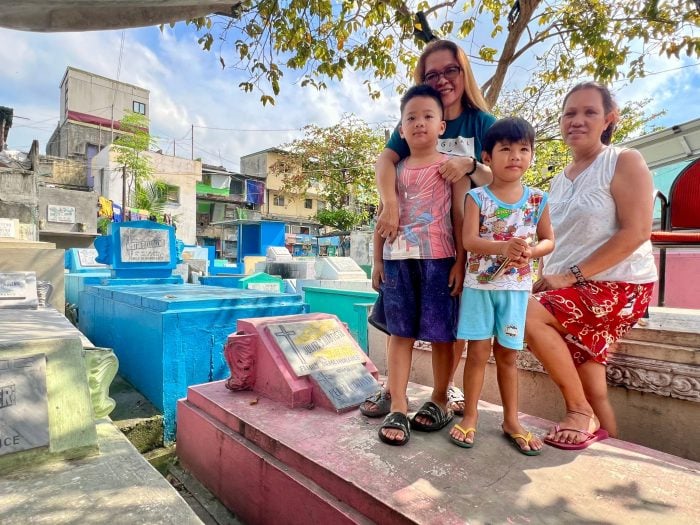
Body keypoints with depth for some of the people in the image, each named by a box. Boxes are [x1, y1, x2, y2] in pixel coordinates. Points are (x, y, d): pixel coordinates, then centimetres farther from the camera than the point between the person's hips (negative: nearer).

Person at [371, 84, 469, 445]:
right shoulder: (396, 170, 12)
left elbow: (460, 217, -1)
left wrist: (460, 262, -8)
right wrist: (378, 260, 8)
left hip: (438, 260, -3)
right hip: (398, 259, 3)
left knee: (440, 333, 5)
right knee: (400, 332, 4)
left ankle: (439, 401, 24)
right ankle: (398, 407, 12)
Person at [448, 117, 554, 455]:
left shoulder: (537, 200, 4)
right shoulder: (477, 197, -5)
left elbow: (549, 240, 8)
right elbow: (468, 240, -14)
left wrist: (531, 252, -15)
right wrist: (503, 247, -30)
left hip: (516, 286, 2)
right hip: (479, 284, -2)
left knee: (507, 354, 12)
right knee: (478, 352, 3)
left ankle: (511, 421, 27)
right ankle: (470, 416, 19)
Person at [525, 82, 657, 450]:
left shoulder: (624, 162, -6)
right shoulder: (558, 182, 13)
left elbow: (636, 232, -17)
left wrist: (572, 275, -21)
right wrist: (546, 278, -3)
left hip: (619, 286, -6)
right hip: (572, 291, 7)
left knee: (527, 314, -25)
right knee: (593, 389, 7)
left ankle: (580, 410, -8)